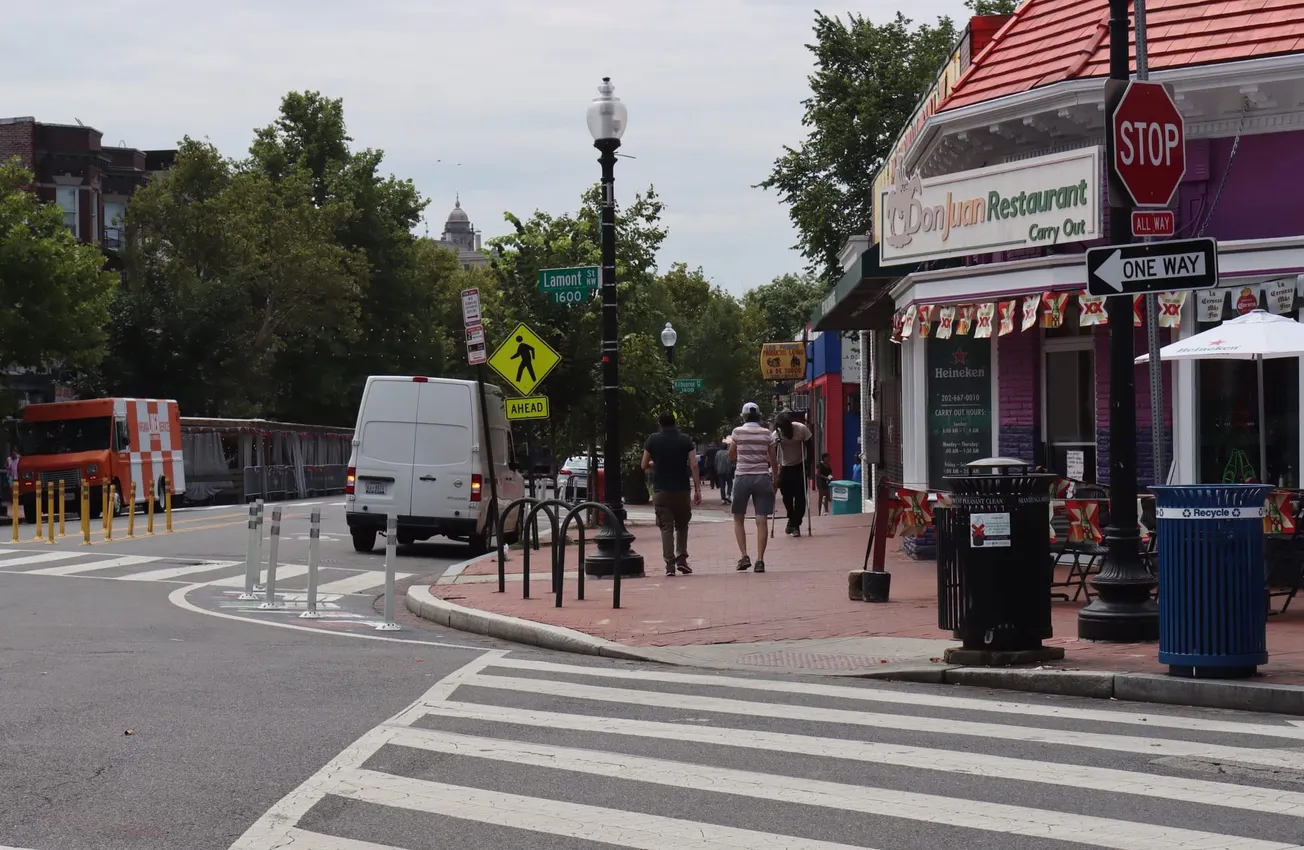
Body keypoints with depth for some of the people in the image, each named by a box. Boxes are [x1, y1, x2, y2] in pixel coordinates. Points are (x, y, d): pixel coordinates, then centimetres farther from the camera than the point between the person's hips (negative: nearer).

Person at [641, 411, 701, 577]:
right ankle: (681, 558, 7)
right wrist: (697, 489, -3)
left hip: (661, 490, -1)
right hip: (682, 490, 1)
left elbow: (644, 465, 3)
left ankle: (670, 563, -5)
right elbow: (693, 466, -5)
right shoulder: (685, 440, 1)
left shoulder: (653, 440, -1)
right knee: (682, 525, 17)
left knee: (666, 527, 3)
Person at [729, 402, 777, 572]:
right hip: (762, 478, 1)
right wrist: (775, 478, 18)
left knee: (738, 519, 12)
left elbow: (731, 456, 8)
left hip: (742, 477, -1)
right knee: (762, 520, -1)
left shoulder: (738, 432, 0)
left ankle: (744, 556, -1)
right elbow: (774, 460, 6)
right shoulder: (766, 433, 4)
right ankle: (760, 560, -8)